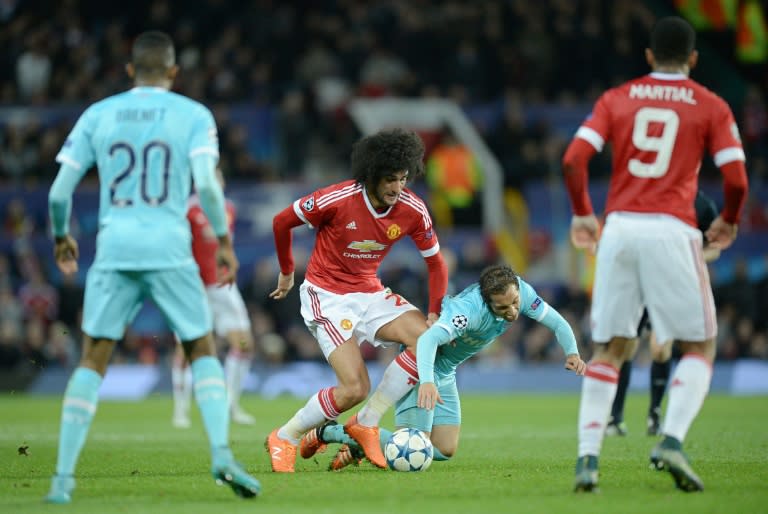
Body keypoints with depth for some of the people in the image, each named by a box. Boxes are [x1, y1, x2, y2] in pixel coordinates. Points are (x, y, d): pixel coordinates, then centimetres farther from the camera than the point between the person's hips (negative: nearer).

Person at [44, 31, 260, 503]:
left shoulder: (97, 115, 9)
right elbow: (206, 184, -11)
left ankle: (63, 478, 0)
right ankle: (222, 455, -5)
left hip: (113, 251, 2)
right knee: (203, 351, 12)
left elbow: (60, 191, 7)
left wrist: (62, 237, 24)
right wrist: (225, 241, 0)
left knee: (93, 361, 7)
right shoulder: (194, 115, 3)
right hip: (170, 250, -1)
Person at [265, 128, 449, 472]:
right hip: (326, 295, -5)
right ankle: (285, 438, 4)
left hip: (370, 293, 6)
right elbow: (281, 221, -7)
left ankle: (366, 424, -6)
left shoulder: (413, 210, -10)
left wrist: (435, 314, -5)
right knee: (355, 389, -19)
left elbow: (435, 262, 4)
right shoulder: (337, 199, -23)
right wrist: (286, 272, 5)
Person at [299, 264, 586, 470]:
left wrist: (571, 352, -24)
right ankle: (328, 433, -1)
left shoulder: (520, 291, -15)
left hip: (445, 374, 8)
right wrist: (426, 382, -67)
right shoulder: (470, 308, -37)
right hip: (420, 366, -8)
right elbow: (428, 339, -50)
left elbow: (557, 323, -4)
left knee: (446, 450, 6)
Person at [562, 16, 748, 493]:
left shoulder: (617, 99, 12)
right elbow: (736, 179, -2)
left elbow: (574, 159, 1)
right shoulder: (711, 107, 6)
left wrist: (582, 215, 16)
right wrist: (729, 222, 17)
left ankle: (588, 456, -1)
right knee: (700, 346, 8)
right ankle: (672, 440, -12)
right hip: (672, 231, -3)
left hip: (619, 228, 3)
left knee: (608, 350, 10)